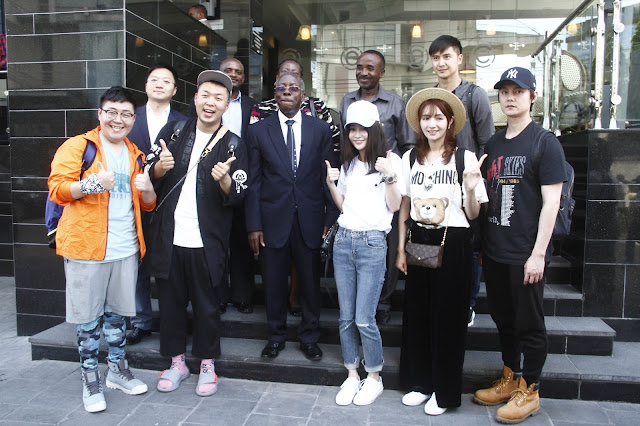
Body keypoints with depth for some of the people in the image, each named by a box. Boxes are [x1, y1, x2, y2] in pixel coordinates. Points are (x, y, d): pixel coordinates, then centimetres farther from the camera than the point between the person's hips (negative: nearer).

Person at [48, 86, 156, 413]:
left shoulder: (136, 156, 15)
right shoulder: (77, 147, -1)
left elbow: (147, 205, 17)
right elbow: (57, 189, -8)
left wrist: (147, 188, -6)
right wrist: (92, 183, -25)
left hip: (126, 249, 5)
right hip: (86, 246, -4)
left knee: (117, 313, 16)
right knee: (88, 317, 5)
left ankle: (118, 370, 31)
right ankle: (90, 380, 20)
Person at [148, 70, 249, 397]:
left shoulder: (233, 146, 0)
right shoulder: (173, 132, 6)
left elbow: (237, 197, -5)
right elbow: (149, 178, 10)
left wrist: (225, 180, -26)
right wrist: (159, 168, -12)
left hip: (206, 242, -2)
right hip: (168, 238, 3)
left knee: (206, 305, 8)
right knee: (170, 301, 12)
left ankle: (207, 364, 26)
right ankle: (177, 361, 30)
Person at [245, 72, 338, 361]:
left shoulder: (320, 129, 5)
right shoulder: (258, 131, 4)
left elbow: (328, 175, 5)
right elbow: (253, 181, 2)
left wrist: (331, 217, -1)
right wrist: (253, 225, -3)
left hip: (309, 219, 0)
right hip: (273, 219, 0)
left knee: (310, 281, 10)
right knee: (274, 282, 10)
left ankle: (309, 337, 30)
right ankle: (276, 336, 31)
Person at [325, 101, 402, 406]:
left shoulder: (390, 160, -1)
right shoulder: (348, 163, 15)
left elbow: (394, 206, -5)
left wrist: (388, 175, -18)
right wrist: (331, 183, 3)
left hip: (372, 243, -5)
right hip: (344, 240, 5)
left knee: (364, 320, -3)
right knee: (346, 318, 9)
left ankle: (374, 378, 18)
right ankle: (352, 376, 24)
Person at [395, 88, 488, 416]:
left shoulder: (465, 158, -5)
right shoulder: (410, 158, 5)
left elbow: (473, 215, -2)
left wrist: (471, 189, -21)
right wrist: (401, 249, 9)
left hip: (453, 245, -3)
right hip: (418, 243, 4)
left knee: (448, 317, 5)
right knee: (416, 313, 11)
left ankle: (445, 391, 23)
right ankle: (420, 382, 30)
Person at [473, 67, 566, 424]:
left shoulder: (545, 142, -7)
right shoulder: (494, 144, 12)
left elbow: (551, 201, -12)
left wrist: (538, 253, -16)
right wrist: (481, 244, 12)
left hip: (526, 254, -6)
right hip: (494, 250, 6)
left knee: (529, 323, 6)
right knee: (503, 318, 16)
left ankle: (530, 391, 21)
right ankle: (510, 379, 33)